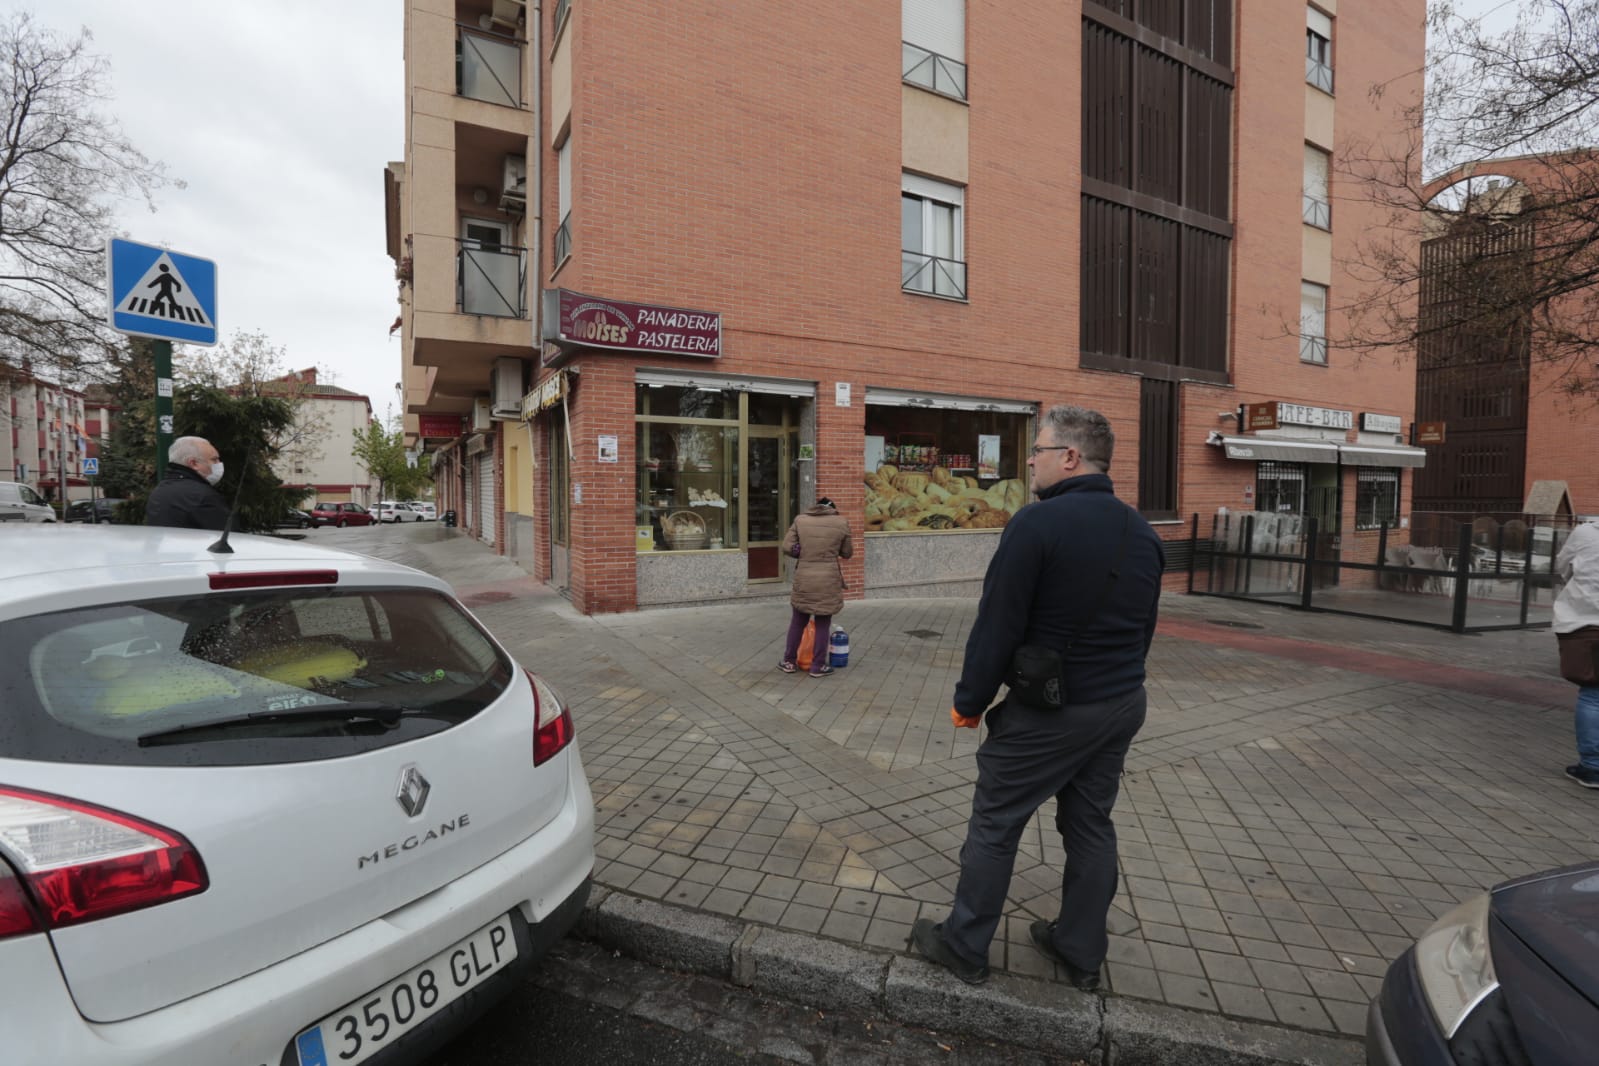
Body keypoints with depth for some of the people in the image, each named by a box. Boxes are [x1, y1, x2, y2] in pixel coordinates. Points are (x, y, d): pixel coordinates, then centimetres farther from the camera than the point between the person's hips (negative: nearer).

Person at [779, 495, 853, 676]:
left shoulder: (800, 520, 2)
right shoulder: (841, 522, -1)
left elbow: (787, 546, -2)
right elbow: (847, 553, 5)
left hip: (804, 580, 2)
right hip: (828, 581, -2)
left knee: (798, 622, 16)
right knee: (823, 624, 9)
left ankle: (789, 661, 24)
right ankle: (818, 666, 16)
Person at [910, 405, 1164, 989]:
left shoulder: (1038, 523, -21)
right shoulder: (1143, 534, 5)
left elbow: (997, 624, -19)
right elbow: (1144, 629, 13)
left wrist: (970, 700, -8)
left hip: (1047, 713, -7)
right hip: (1121, 707, 8)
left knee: (993, 828, 8)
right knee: (1091, 828, 20)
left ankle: (964, 947, 24)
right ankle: (1082, 953, 36)